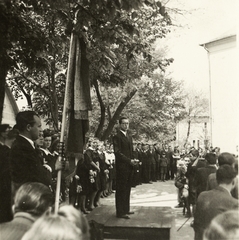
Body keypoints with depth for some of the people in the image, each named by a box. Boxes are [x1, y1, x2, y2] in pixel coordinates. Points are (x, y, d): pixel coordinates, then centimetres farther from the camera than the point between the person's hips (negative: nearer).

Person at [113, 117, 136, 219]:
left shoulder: (129, 137, 19)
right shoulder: (117, 137, -7)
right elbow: (117, 152, -15)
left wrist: (133, 160, 6)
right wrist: (129, 161, -16)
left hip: (129, 167, 8)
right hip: (121, 167, -8)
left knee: (127, 189, 12)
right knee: (121, 190, -4)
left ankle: (126, 209, 21)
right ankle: (120, 212, 1)